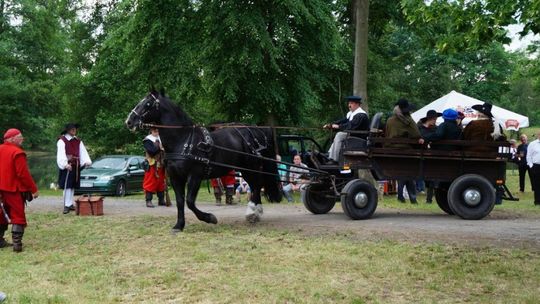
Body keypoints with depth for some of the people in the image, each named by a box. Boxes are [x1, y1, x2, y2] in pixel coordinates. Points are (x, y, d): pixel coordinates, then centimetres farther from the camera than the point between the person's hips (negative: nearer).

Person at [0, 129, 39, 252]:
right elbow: (23, 174, -20)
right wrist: (34, 189, -13)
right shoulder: (17, 153, -17)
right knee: (18, 216, -2)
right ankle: (17, 244, -7)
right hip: (14, 189, -8)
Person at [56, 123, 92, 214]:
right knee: (67, 186, -11)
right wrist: (65, 164, -28)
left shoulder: (78, 141, 13)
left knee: (73, 186, 11)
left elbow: (83, 152, 7)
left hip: (76, 166, 6)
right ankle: (66, 206, -11)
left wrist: (87, 161, -10)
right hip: (67, 166, -6)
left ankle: (70, 204, 19)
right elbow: (61, 154, -14)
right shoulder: (62, 141, -5)